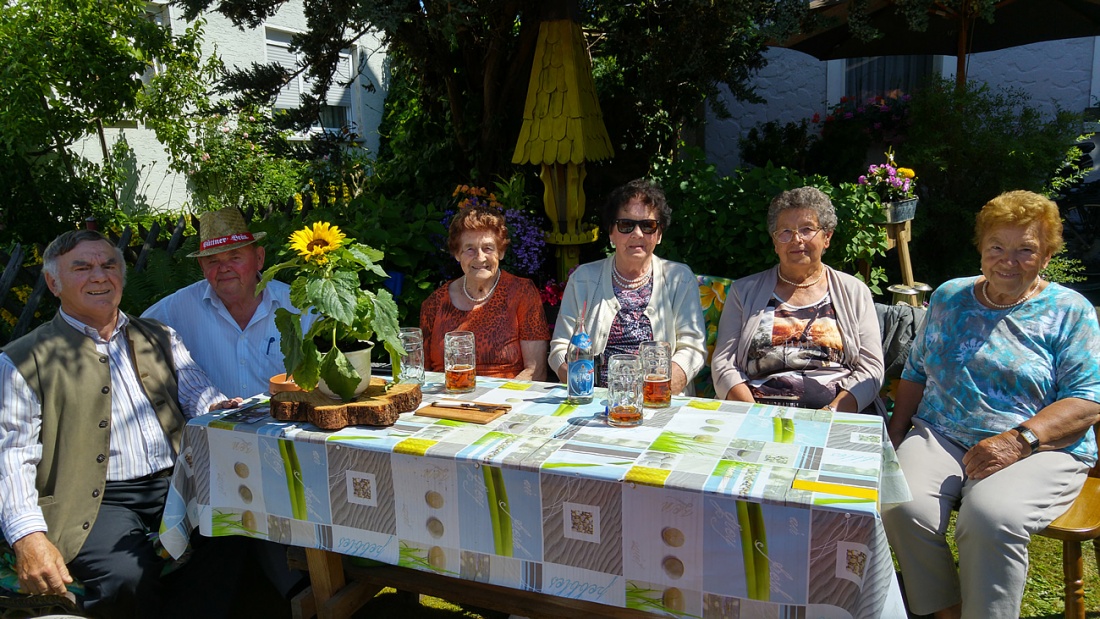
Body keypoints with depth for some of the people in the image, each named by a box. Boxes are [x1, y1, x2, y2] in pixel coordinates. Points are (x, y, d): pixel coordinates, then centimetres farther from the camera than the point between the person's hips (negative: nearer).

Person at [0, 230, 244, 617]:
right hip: (95, 500, -3)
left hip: (175, 484, 3)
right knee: (128, 578, -32)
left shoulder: (159, 337, 20)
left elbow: (199, 394, 13)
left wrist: (217, 410, -14)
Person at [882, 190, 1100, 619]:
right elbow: (916, 371, 20)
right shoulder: (948, 297, 15)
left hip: (1040, 450, -3)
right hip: (940, 436, 3)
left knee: (989, 518, -35)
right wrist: (896, 436, 8)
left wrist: (1018, 440, -19)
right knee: (902, 507, -27)